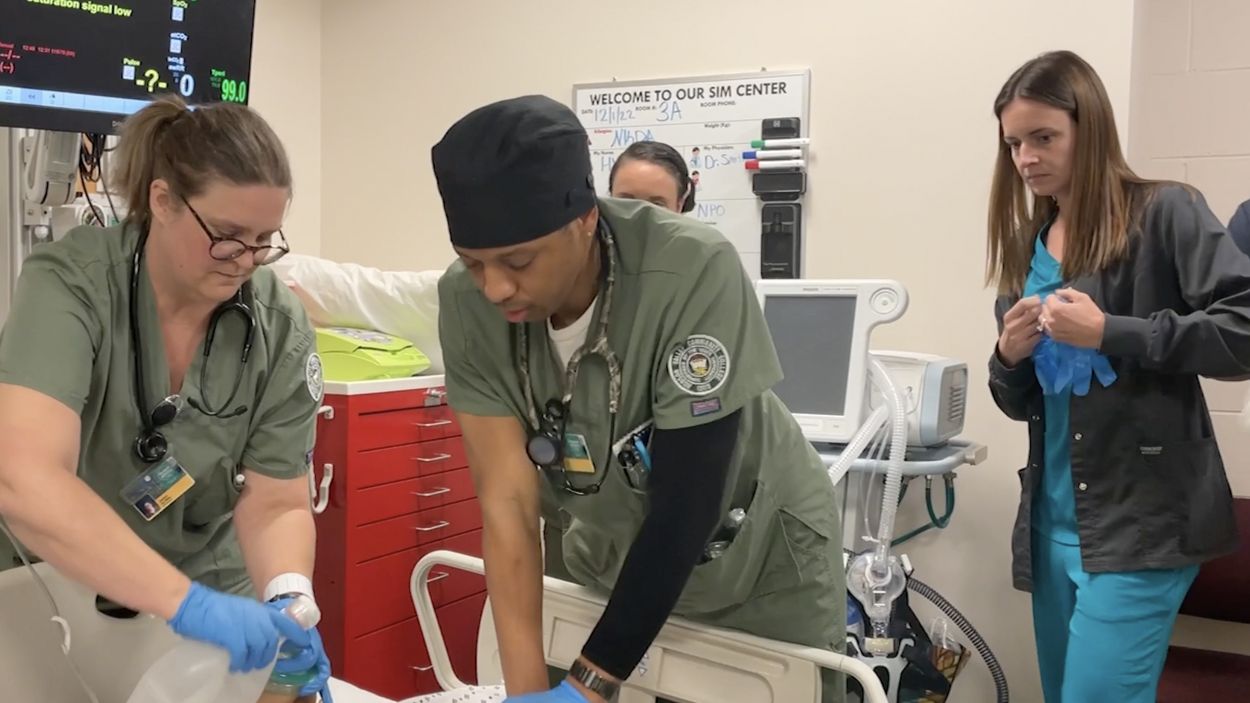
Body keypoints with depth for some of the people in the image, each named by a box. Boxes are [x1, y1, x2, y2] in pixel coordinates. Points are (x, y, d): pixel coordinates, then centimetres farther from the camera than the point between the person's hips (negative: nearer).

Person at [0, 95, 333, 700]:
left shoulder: (280, 329, -14)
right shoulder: (70, 282, -23)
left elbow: (276, 505, -13)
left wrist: (288, 597, -32)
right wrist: (187, 601, -42)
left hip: (213, 603, 3)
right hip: (53, 597, -2)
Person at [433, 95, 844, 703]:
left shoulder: (693, 270, -33)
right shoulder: (467, 300, -21)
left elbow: (687, 503, -30)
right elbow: (507, 499, -21)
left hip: (762, 566, -3)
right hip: (613, 556, 3)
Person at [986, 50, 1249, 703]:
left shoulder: (1164, 213, -5)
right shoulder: (1026, 244, 13)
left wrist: (1109, 333, -20)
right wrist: (1009, 358, -4)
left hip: (1142, 522, -6)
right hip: (1052, 525, 7)